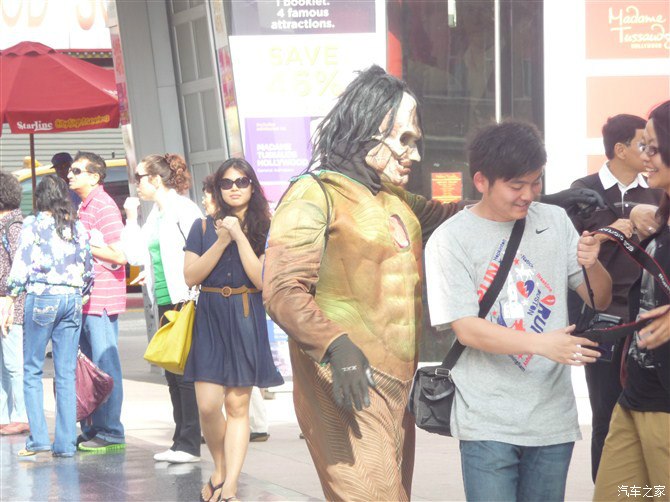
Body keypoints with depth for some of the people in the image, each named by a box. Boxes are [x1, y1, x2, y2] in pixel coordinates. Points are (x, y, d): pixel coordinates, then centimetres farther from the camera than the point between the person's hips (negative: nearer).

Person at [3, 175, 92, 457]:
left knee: (32, 370, 5)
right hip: (72, 299, 4)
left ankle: (38, 437, -4)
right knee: (66, 374, 5)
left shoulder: (33, 226, -2)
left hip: (42, 298, -4)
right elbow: (88, 271, 12)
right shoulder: (78, 229, 10)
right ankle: (66, 442, 3)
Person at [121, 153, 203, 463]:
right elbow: (135, 255, 13)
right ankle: (182, 441, 15)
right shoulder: (155, 215, 16)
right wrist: (131, 219, 10)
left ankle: (189, 443, -4)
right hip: (165, 301, 9)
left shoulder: (183, 209, -9)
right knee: (172, 372, 10)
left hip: (186, 301, -9)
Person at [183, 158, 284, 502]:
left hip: (245, 321, -1)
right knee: (208, 405, -8)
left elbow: (262, 280, -8)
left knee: (238, 405, -2)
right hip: (209, 319, 1)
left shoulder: (263, 229, 3)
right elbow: (191, 276, -1)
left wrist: (240, 236, -12)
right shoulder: (204, 227, 7)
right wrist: (222, 242, -10)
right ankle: (220, 469, 17)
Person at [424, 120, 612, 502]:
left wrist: (592, 265, -13)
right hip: (489, 423, -4)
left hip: (554, 419, 4)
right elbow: (467, 329, -12)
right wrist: (542, 344, -25)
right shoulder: (450, 240, -6)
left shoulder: (555, 222, 7)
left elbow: (600, 300, 10)